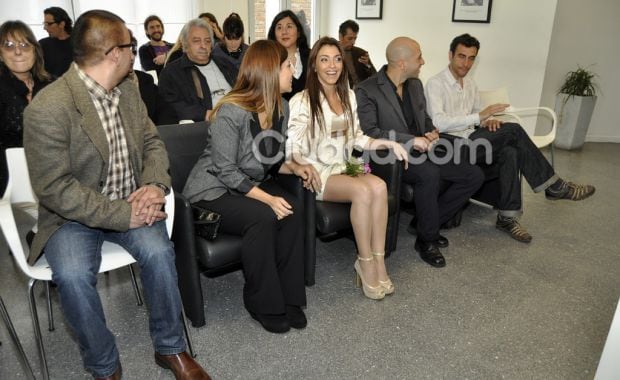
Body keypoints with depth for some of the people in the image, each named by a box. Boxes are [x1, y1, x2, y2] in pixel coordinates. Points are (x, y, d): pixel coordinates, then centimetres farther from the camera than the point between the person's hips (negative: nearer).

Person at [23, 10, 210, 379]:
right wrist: (122, 214, -24)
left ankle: (170, 347, -1)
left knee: (158, 252, -24)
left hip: (131, 205, 4)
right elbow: (54, 188, -19)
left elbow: (152, 143, 8)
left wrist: (154, 186, -12)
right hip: (74, 214, -3)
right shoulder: (47, 108, -18)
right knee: (73, 276, -29)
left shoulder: (128, 89, 3)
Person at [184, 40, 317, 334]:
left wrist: (295, 167, -9)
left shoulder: (281, 108, 0)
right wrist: (268, 198, -28)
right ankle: (263, 304, -11)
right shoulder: (231, 112, -23)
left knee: (293, 209, -21)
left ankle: (288, 297, -9)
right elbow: (225, 171, -22)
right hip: (213, 191, -6)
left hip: (250, 185, 7)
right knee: (263, 218, -32)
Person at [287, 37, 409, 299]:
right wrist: (306, 169, -31)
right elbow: (291, 147, -12)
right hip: (316, 174, -5)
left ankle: (378, 262, -19)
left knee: (379, 186, -26)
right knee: (363, 190, -31)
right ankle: (366, 263, -15)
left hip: (342, 169, 6)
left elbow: (356, 138, 16)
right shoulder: (302, 101, -7)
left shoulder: (349, 96, 13)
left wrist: (389, 143, 4)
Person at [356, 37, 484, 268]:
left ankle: (424, 222, 8)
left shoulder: (415, 84, 14)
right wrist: (411, 141, -24)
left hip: (421, 152, 8)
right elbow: (369, 132, -18)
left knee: (474, 175, -4)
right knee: (429, 173, -36)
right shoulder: (367, 90, -11)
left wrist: (432, 132, -1)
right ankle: (426, 239, -13)